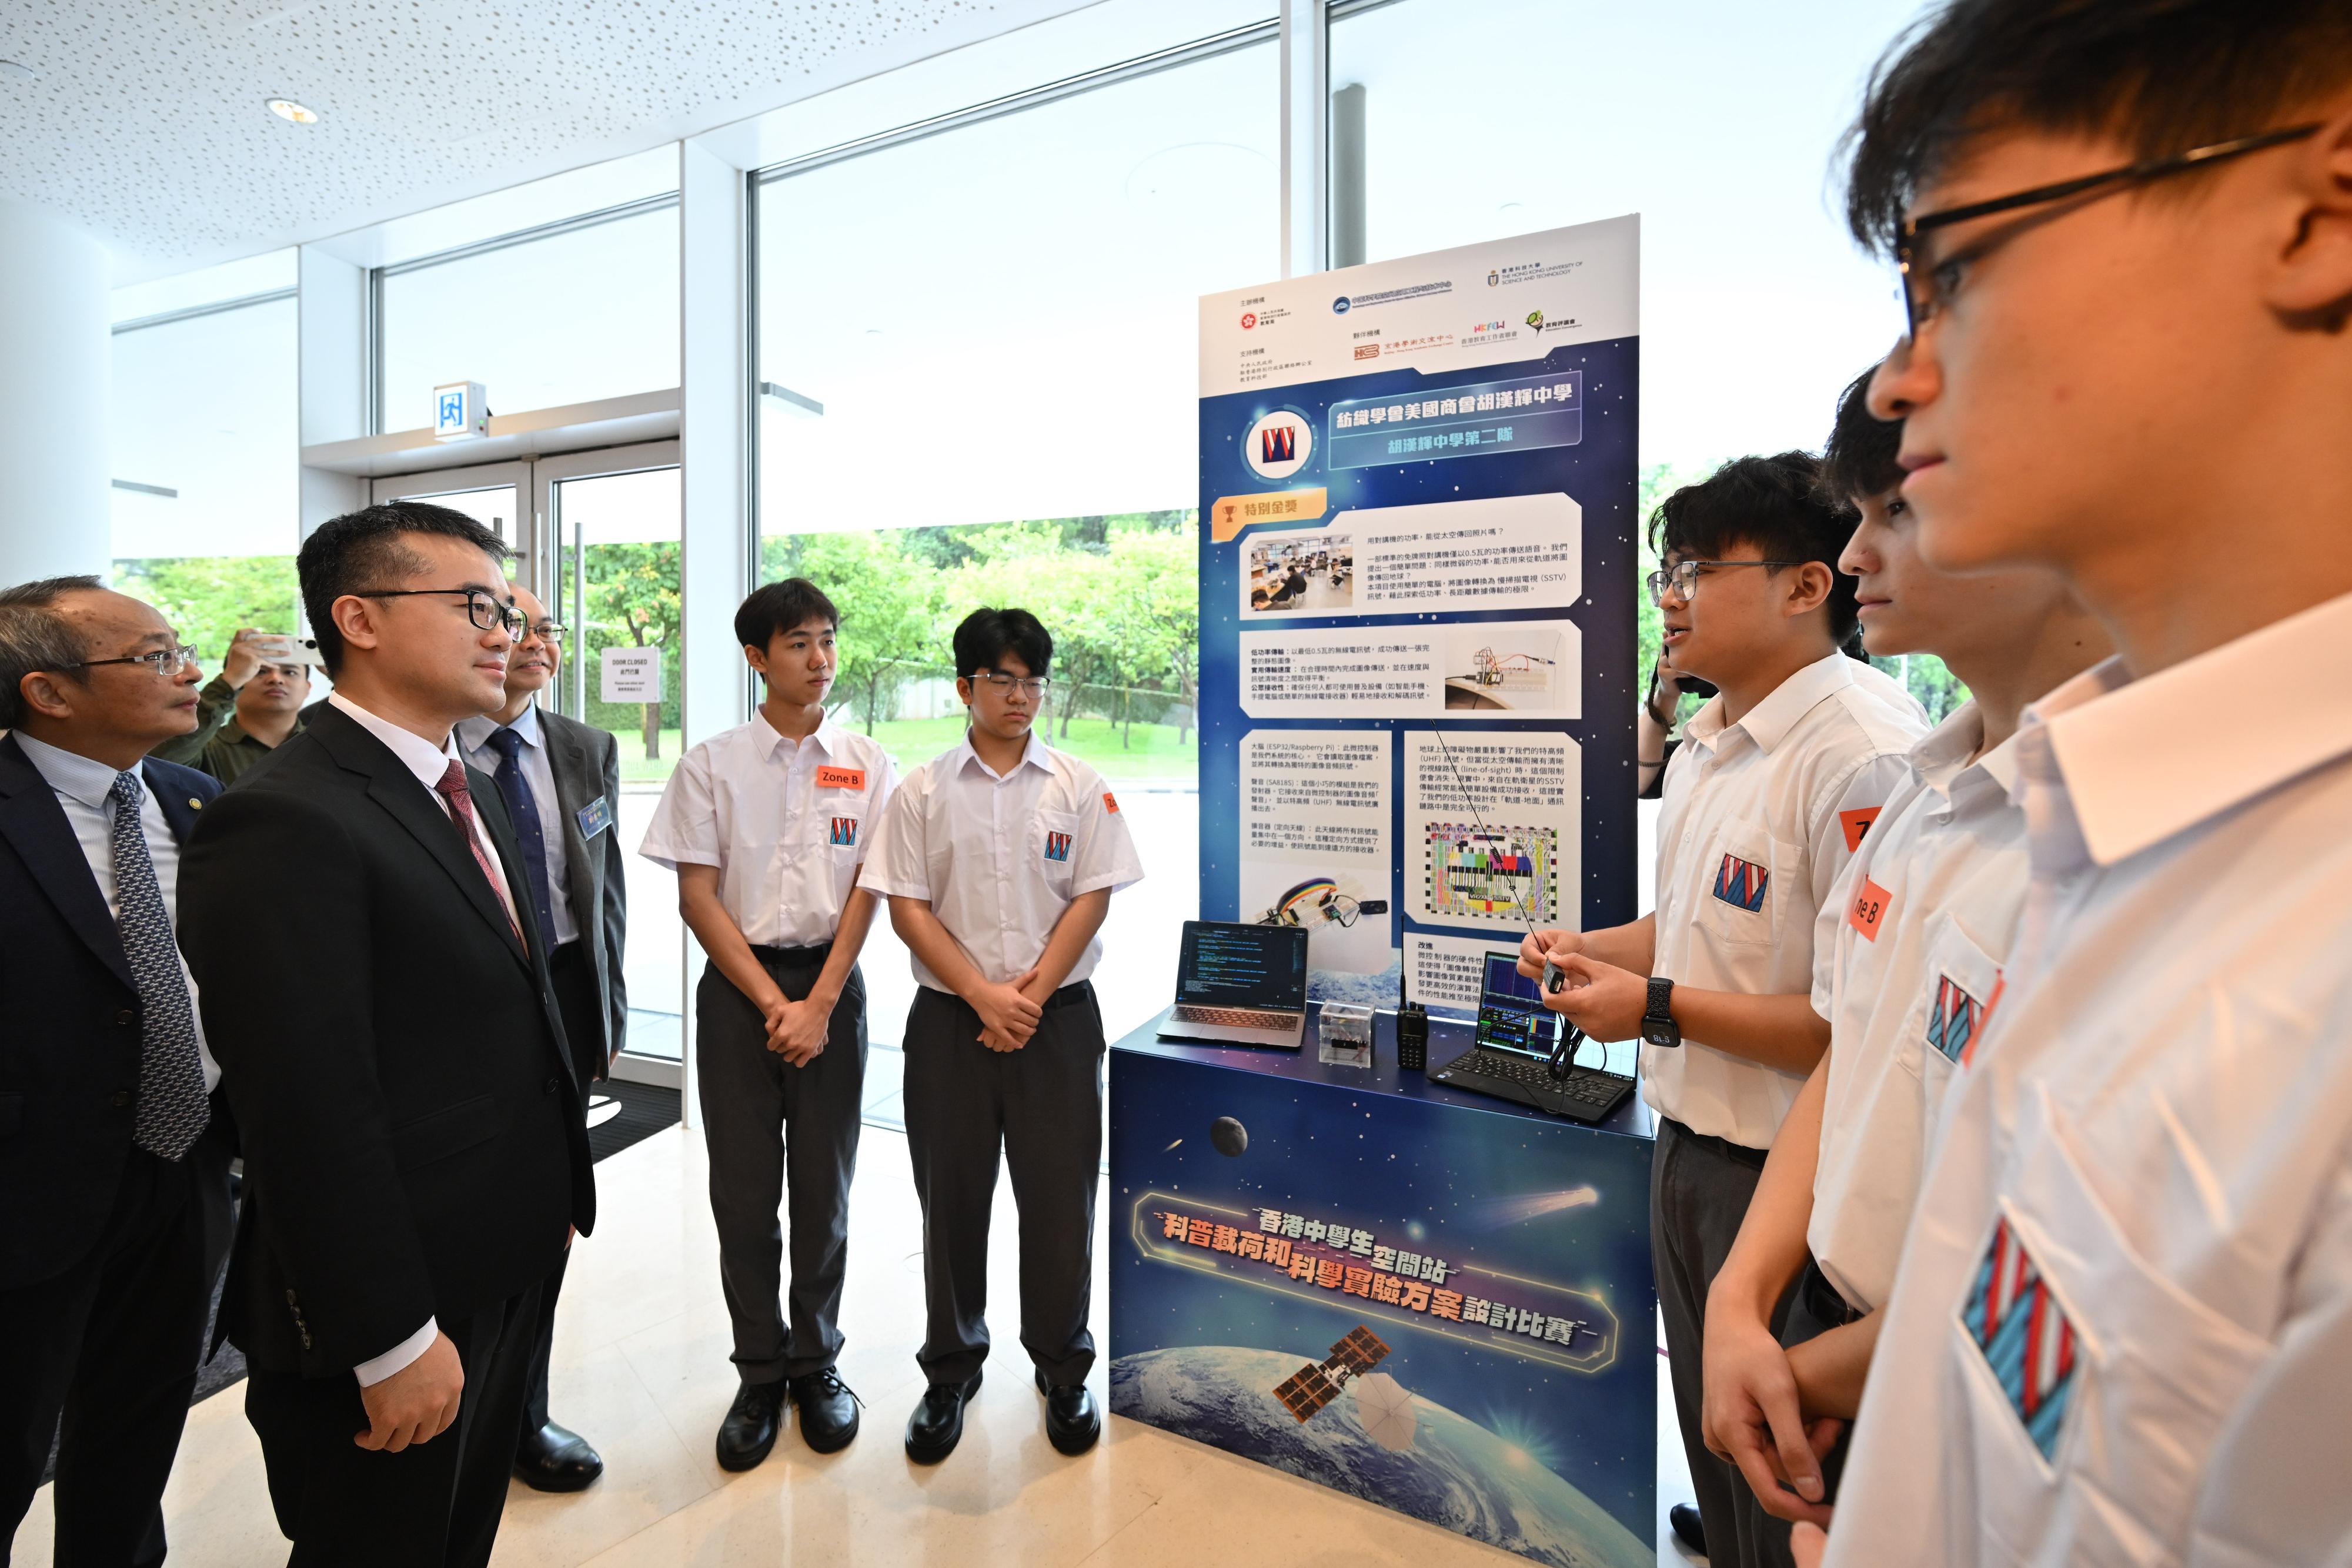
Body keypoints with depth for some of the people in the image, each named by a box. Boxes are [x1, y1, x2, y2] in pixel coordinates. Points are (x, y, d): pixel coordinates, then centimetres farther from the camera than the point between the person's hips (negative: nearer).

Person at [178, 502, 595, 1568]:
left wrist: (551, 1196, 13)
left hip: (505, 1266, 8)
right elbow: (307, 1113, -24)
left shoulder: (470, 791, 7)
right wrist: (391, 1340, -19)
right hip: (398, 1300, -8)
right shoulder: (285, 820, -22)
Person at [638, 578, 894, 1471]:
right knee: (743, 1190, 7)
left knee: (824, 1187, 9)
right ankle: (760, 1373, 25)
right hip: (737, 986, 0)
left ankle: (816, 1362, 28)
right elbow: (697, 896, -3)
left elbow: (865, 892, -1)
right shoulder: (711, 766, 1)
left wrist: (819, 1005, -10)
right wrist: (773, 1003, -9)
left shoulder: (867, 766, 3)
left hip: (833, 983, 1)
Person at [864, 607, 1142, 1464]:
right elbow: (908, 908, -3)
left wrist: (1032, 992, -12)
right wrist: (984, 995, -13)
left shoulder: (1080, 787, 2)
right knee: (952, 1197, 11)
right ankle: (951, 1369, 33)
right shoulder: (922, 791, 2)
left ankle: (1063, 1368, 30)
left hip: (1058, 1017, 0)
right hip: (950, 1019, 1)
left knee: (1060, 1197, 7)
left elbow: (1091, 899, -2)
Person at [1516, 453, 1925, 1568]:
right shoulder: (1706, 741, 7)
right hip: (1688, 1143, 9)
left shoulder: (1865, 755, -25)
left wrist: (1660, 1008, -23)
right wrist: (1591, 949, 4)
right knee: (1710, 1432, 28)